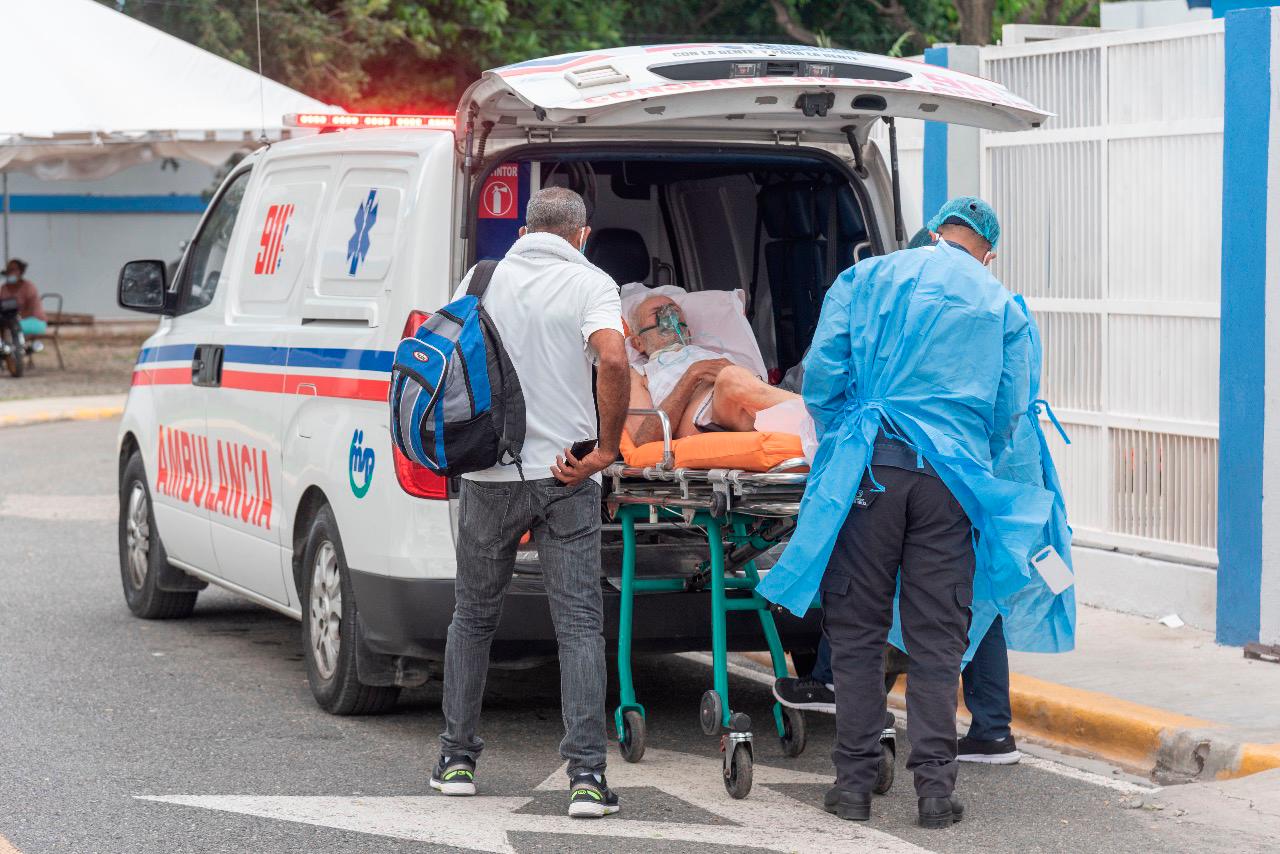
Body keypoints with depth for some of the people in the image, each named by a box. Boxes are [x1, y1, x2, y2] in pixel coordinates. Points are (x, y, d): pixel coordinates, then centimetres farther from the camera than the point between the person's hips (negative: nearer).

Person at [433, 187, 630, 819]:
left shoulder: (485, 277, 7)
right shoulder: (590, 283, -3)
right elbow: (613, 359, -20)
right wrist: (606, 449, -12)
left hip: (488, 475, 3)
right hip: (565, 478, -2)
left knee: (473, 616, 17)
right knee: (579, 625, 0)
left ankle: (457, 760, 21)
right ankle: (586, 775, -8)